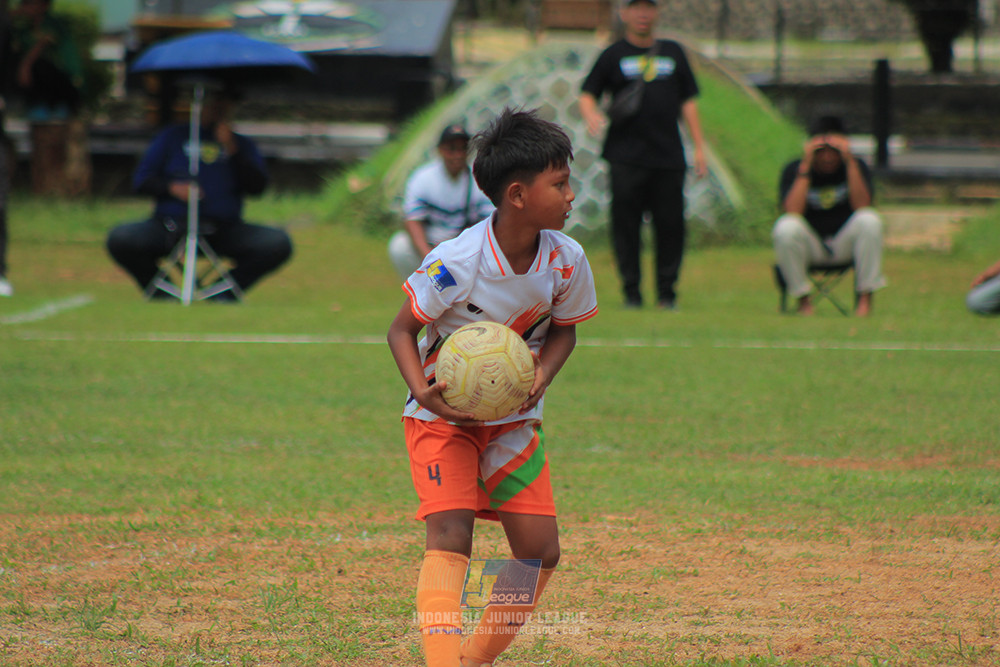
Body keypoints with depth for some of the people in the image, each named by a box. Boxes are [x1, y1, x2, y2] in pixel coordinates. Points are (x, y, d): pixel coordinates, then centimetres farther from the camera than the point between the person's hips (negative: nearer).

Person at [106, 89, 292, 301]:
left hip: (224, 230, 1)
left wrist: (232, 150, -8)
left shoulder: (242, 145, 17)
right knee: (119, 239, -27)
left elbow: (257, 186, 1)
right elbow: (141, 180, 10)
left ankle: (224, 291, -5)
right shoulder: (173, 136, 15)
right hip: (171, 226, -1)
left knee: (279, 243, -24)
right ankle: (160, 293, -3)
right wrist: (172, 188, -9)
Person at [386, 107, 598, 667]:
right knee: (450, 537, -21)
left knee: (540, 550, 0)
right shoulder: (455, 263, -25)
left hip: (513, 413, 5)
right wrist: (422, 390, -30)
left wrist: (541, 376, -15)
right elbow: (402, 330, -13)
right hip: (443, 412, -5)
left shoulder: (567, 260, -12)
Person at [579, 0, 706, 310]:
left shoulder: (673, 52, 16)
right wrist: (592, 115, -16)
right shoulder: (613, 55, 8)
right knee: (626, 224, -5)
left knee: (671, 224, -1)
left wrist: (699, 146, 11)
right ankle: (631, 292, 3)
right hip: (626, 157, -2)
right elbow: (588, 95, 7)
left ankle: (667, 293, 7)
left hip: (669, 156, 2)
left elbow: (687, 101, 17)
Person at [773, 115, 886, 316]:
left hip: (845, 244, 1)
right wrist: (806, 166, -25)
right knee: (786, 227, -32)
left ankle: (865, 299, -22)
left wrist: (850, 162, -25)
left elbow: (862, 207, -20)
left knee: (870, 220, -28)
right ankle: (803, 300, -19)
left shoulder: (856, 167, -2)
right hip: (809, 246, -1)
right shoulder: (794, 170, -6)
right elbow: (792, 212, -23)